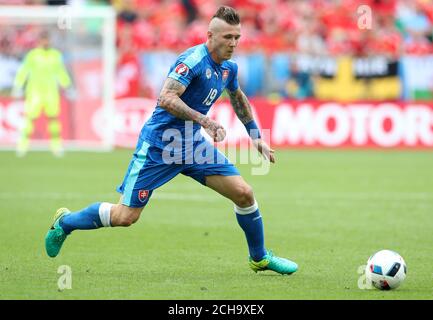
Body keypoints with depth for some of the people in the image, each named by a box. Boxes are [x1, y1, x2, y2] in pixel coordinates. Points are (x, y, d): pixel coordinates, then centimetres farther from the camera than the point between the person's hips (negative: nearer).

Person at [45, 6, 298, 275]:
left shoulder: (229, 67, 6)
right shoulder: (193, 59, -21)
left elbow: (238, 98, 28)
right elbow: (166, 98, -31)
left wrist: (256, 137, 27)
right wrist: (204, 120, -35)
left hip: (192, 143, 7)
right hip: (158, 146, -7)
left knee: (243, 193, -3)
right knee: (125, 216, -6)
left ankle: (260, 258, 17)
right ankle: (65, 221, 20)